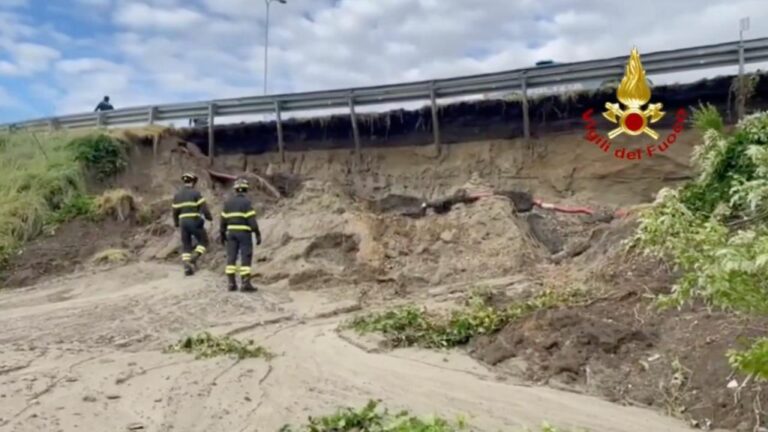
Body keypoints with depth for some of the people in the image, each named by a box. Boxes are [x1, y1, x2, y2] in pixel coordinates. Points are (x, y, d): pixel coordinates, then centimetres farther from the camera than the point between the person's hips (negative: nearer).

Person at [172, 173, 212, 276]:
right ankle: (193, 258, -11)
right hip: (195, 222, -5)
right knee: (203, 242, 10)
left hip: (183, 222, 5)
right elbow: (203, 207, -12)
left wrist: (176, 223, 28)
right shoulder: (196, 193, -7)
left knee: (186, 245, 12)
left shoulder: (177, 195, 9)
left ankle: (186, 266, 1)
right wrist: (209, 217, 5)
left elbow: (175, 211, 13)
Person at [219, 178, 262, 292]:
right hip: (244, 232, -5)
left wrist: (222, 234, 17)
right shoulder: (246, 202, -9)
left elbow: (223, 219, 9)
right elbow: (252, 220, -14)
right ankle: (246, 284, -9)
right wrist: (258, 234, -12)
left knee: (231, 258, 6)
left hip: (231, 232, 5)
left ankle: (231, 283, 4)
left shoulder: (228, 202, 8)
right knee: (246, 258, -4)